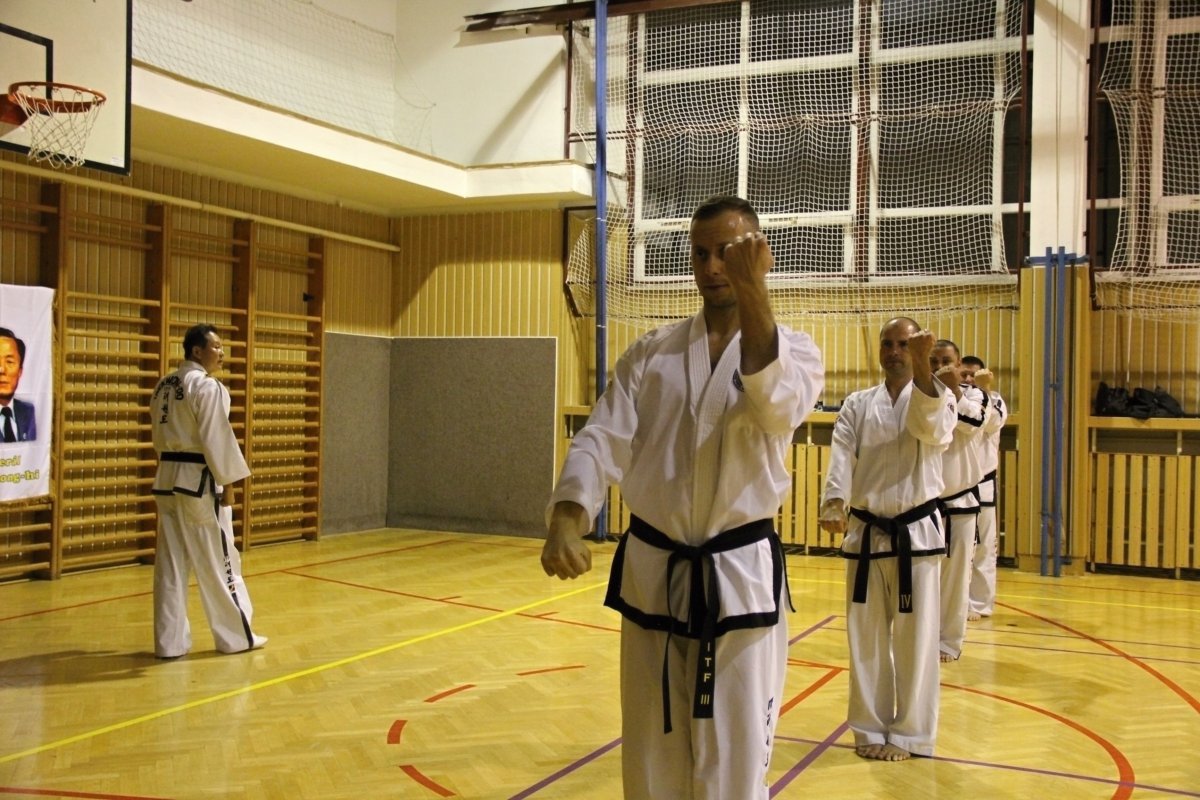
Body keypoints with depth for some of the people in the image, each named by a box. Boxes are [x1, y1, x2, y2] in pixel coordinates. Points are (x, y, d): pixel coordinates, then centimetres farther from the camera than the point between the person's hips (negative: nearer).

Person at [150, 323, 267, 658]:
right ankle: (236, 635, 12)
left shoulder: (164, 386, 12)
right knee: (218, 561, 2)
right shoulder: (207, 386, -15)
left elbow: (161, 435, 17)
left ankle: (170, 640, 12)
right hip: (199, 481, -8)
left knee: (171, 563, 9)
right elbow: (216, 439, -17)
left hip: (168, 479, 8)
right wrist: (228, 483, -11)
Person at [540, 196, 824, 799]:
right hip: (651, 575, 3)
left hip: (741, 577, -2)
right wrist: (566, 519, -25)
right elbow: (604, 440, -5)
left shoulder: (793, 349, -1)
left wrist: (754, 295, -38)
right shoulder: (650, 354, 5)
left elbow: (778, 407, -24)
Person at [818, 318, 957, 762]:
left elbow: (933, 428, -22)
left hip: (917, 533, -2)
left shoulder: (938, 397, 1)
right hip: (866, 534, 2)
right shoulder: (857, 405, 6)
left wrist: (922, 365, -34)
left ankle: (910, 732, 18)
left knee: (915, 638, 3)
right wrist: (833, 504, -24)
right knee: (866, 637, 9)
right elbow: (842, 458, -6)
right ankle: (872, 727, 24)